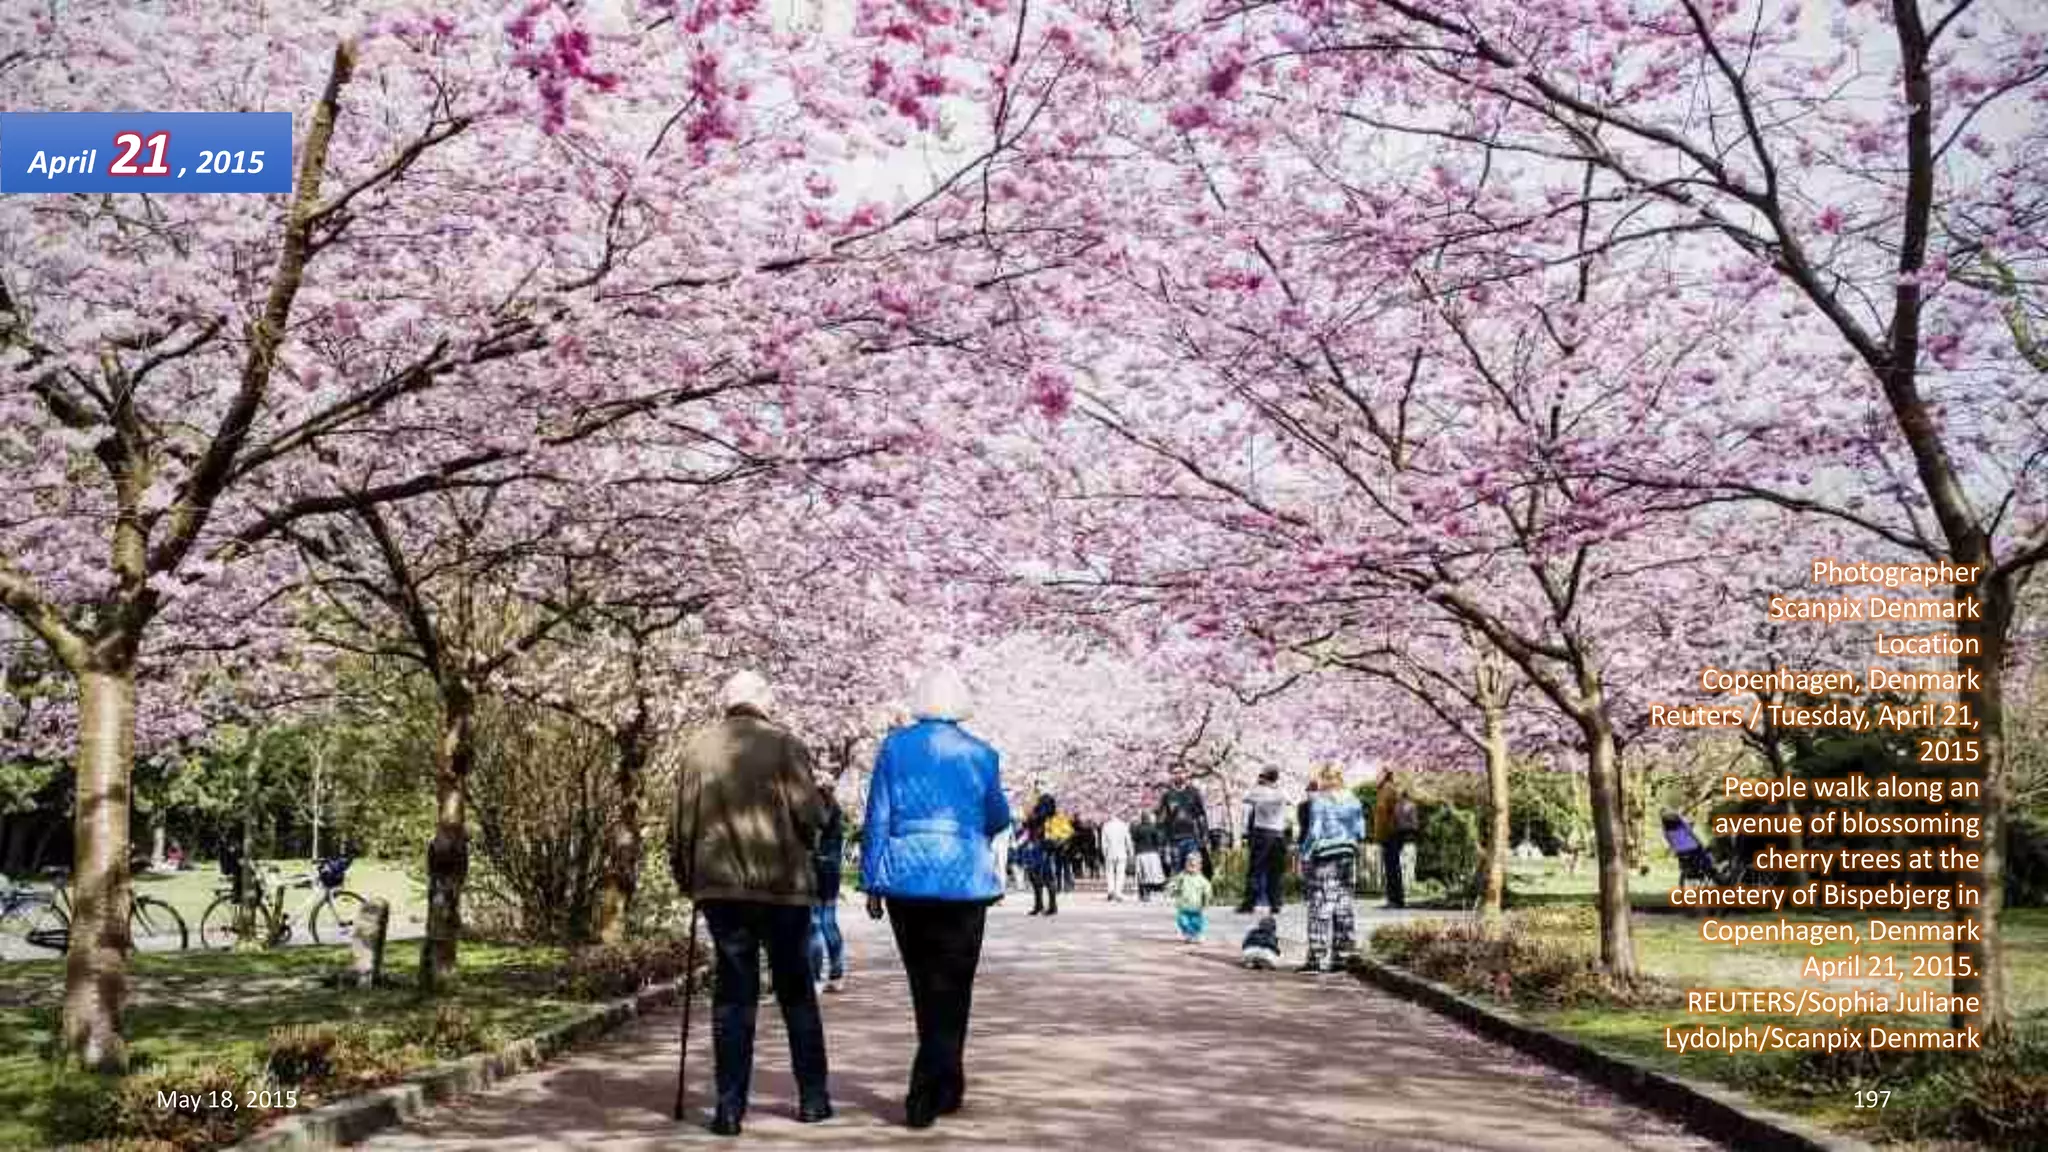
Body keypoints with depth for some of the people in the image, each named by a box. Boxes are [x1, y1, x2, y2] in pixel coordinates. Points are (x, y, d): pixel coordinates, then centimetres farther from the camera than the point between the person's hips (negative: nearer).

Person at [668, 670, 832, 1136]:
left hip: (721, 886, 2)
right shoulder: (784, 744, -4)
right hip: (782, 884, -2)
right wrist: (806, 842, 12)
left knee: (733, 994, 7)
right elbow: (809, 814, -9)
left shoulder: (696, 749, 4)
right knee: (796, 993, 12)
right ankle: (813, 1098, 18)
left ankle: (730, 1107, 3)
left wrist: (686, 878, 18)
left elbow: (681, 825, 5)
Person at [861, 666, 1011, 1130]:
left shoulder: (895, 747, 1)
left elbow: (877, 818, -1)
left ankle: (946, 1087, 26)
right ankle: (924, 1095, -3)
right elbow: (998, 819, 11)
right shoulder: (980, 755, 0)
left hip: (905, 881, 2)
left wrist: (873, 882, 3)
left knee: (924, 988, 15)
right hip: (964, 881, -2)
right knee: (950, 989, 4)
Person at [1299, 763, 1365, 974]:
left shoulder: (1319, 801, -8)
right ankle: (1341, 952, 13)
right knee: (1343, 904, 11)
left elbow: (1314, 832, -12)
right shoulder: (1353, 801, 8)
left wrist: (1304, 856, -5)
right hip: (1348, 854, 6)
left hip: (1324, 855, -5)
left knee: (1321, 906, -3)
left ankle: (1318, 956, -5)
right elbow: (1360, 831, 9)